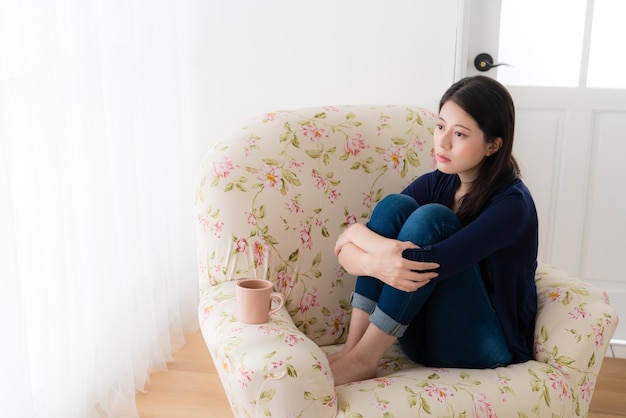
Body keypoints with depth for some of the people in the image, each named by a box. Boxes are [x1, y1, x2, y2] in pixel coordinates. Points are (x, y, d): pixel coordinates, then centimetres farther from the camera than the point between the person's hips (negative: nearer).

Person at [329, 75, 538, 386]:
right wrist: (374, 263, -32)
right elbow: (344, 251, -9)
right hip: (426, 340, 5)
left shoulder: (512, 203, -18)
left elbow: (427, 264, -32)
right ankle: (352, 347, -19)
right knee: (394, 205, -15)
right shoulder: (435, 184, 0)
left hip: (482, 348, -5)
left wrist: (358, 232, -20)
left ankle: (363, 359, -22)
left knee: (431, 218, -26)